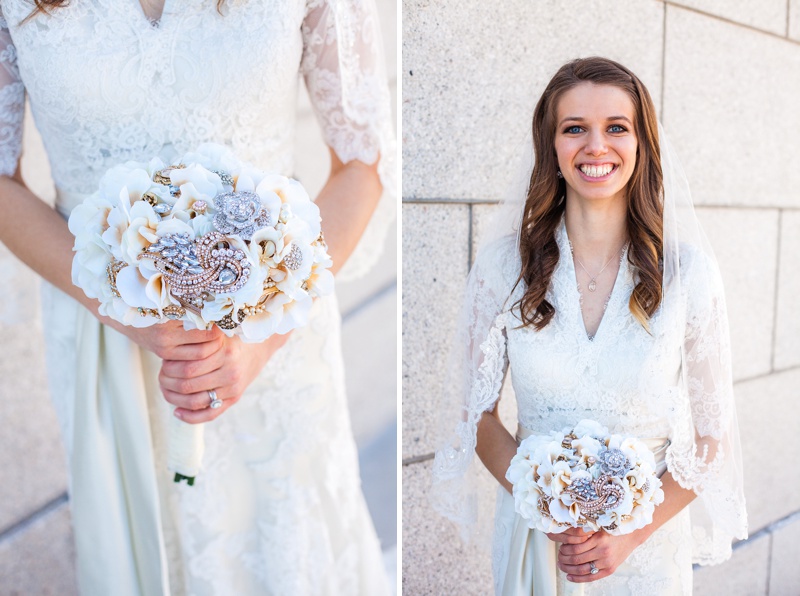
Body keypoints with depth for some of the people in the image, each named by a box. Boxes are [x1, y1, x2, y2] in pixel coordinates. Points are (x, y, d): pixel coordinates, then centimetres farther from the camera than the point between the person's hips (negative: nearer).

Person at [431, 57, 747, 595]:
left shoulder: (689, 272, -11)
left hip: (648, 540, 0)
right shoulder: (503, 264, -11)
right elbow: (478, 410, -5)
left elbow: (710, 434, -5)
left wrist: (633, 532, -12)